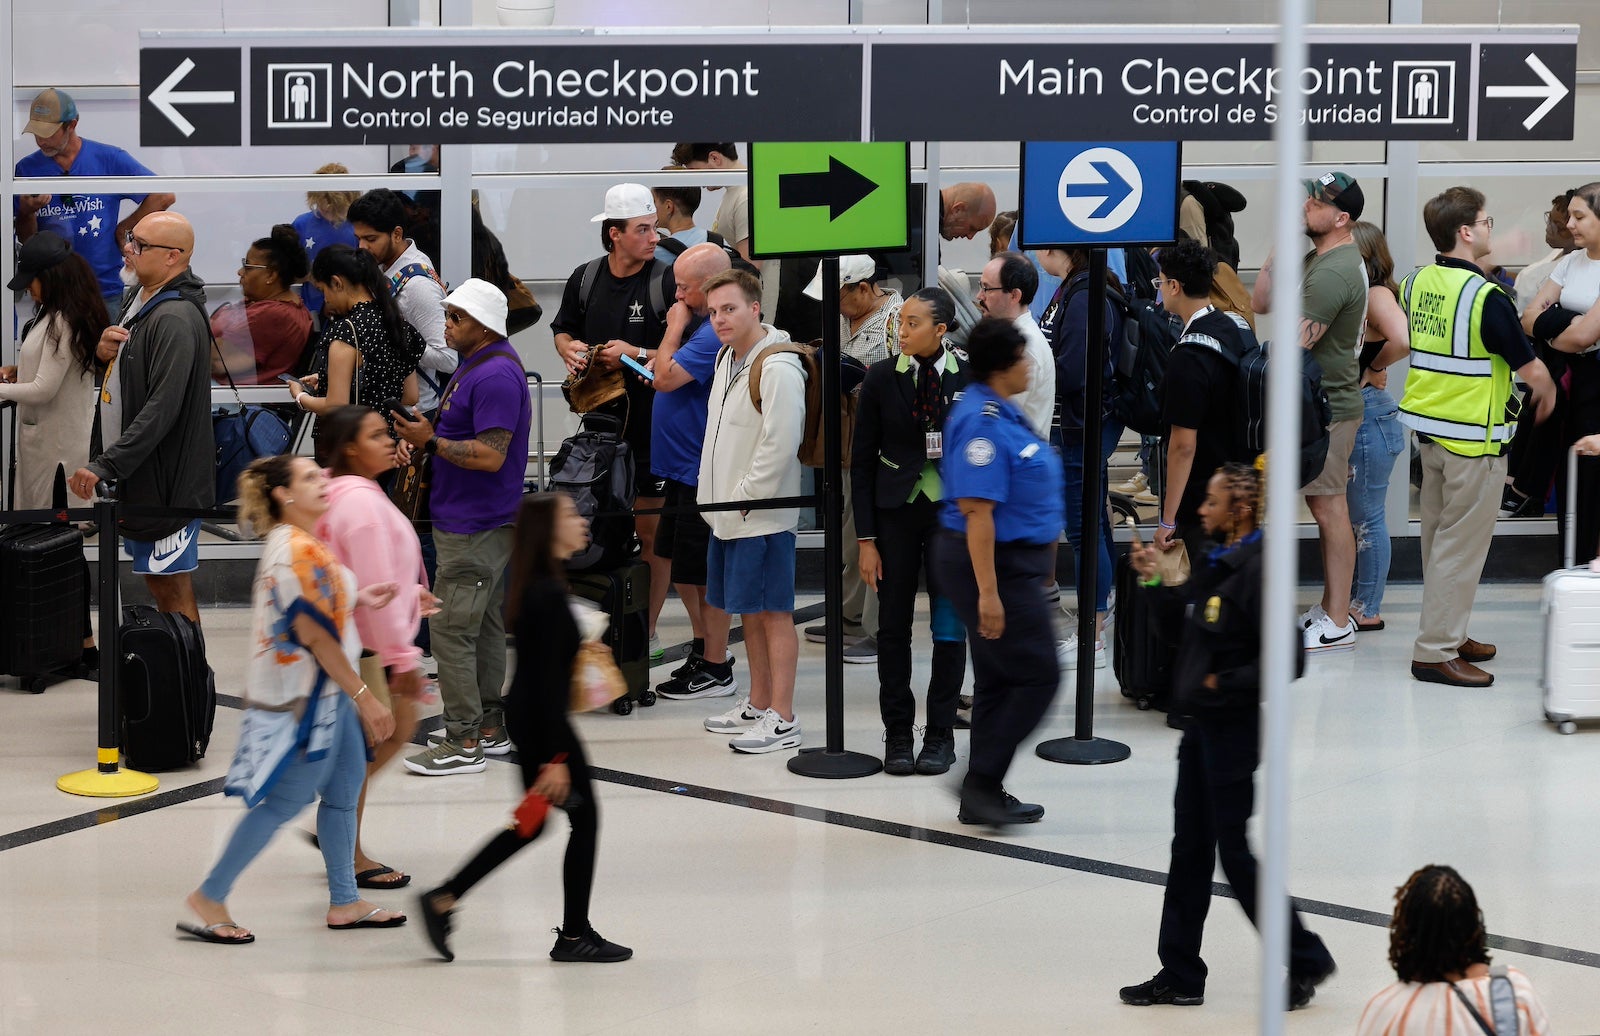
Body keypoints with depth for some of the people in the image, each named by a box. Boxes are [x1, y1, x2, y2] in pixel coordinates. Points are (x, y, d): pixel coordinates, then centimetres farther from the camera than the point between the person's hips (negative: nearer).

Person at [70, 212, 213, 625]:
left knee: (172, 586, -3)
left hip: (165, 477, -10)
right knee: (157, 580, 18)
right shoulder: (140, 297, 10)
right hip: (134, 471, 10)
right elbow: (121, 373, 23)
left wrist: (106, 466, -28)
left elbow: (162, 408, -28)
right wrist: (103, 350, -2)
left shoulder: (176, 319, -22)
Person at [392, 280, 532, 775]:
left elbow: (490, 455, -25)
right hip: (476, 523, 11)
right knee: (484, 625, 15)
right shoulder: (473, 365, 15)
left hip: (475, 526, -11)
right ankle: (489, 727, 23)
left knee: (451, 628, -9)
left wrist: (431, 441, -19)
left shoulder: (496, 376, -20)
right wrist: (422, 441, 8)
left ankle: (464, 743, -6)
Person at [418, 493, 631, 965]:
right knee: (584, 817, 4)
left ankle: (443, 899, 15)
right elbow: (548, 680, -23)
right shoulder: (550, 594, -22)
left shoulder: (535, 586, 8)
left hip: (525, 718, 10)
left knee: (532, 824, 17)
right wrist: (556, 757, -23)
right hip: (545, 725, -10)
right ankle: (574, 935, 12)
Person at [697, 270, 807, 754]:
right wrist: (721, 499, 16)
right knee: (749, 610, 17)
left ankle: (783, 720, -1)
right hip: (728, 514, 9)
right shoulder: (726, 359, 13)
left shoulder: (777, 368, -18)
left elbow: (780, 446, -22)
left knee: (773, 612, -5)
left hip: (763, 515, -9)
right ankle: (758, 704, 29)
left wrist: (743, 498, -16)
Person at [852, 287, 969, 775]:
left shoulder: (971, 379, -2)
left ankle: (939, 735, 13)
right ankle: (897, 733, 15)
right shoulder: (882, 377, -2)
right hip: (895, 510, 0)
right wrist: (865, 538, -5)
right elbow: (862, 460, 0)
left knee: (950, 626, 2)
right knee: (893, 626, 5)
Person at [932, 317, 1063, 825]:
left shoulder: (1002, 412, 11)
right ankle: (981, 781, 0)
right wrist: (987, 590, -27)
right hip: (996, 564, -10)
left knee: (999, 681, 14)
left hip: (1013, 560, 10)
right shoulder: (982, 421, -21)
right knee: (1038, 675, -5)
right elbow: (976, 509, -25)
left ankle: (984, 795, 20)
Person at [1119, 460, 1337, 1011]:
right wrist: (1155, 582, 8)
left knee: (1234, 851, 0)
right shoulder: (1216, 561, 8)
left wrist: (1224, 684, -20)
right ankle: (1179, 976, 20)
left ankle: (1306, 960, 15)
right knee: (1189, 850, 13)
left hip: (1232, 728, -9)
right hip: (1201, 723, 10)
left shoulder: (1257, 571, -21)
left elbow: (1287, 656, -26)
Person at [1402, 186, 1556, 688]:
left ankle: (1448, 633, 27)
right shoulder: (1486, 297, -20)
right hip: (1473, 438, -8)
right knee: (1461, 547, -1)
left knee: (1439, 538, 17)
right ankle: (1435, 651, 1)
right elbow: (1532, 369, -16)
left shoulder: (1416, 284, 3)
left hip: (1428, 428, 8)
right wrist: (1547, 396, 5)